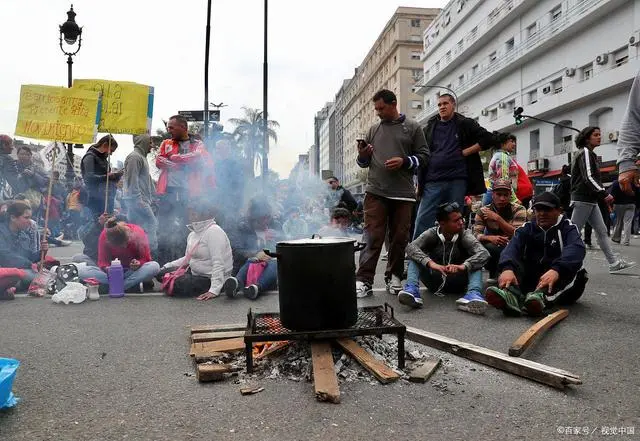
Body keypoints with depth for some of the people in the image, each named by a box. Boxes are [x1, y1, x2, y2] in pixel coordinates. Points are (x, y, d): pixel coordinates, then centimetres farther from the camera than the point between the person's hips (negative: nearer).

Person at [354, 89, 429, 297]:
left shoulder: (412, 127, 9)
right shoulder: (373, 129, 16)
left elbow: (423, 156, 5)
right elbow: (364, 162, 22)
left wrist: (404, 161, -11)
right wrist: (362, 156, 0)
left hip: (403, 193, -1)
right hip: (375, 192, 1)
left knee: (400, 237, 6)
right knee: (372, 237, -6)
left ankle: (394, 277, 20)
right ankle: (364, 280, -5)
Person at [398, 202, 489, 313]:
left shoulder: (465, 235, -10)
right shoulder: (432, 233, -9)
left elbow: (484, 253, -27)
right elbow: (411, 247, -26)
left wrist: (463, 266, -46)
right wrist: (430, 263, -44)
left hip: (456, 283, 0)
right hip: (434, 281, 0)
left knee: (475, 261, -21)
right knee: (415, 257, -19)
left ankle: (473, 294, -44)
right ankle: (411, 290, -40)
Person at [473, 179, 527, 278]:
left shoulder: (519, 210, -7)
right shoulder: (483, 211, -3)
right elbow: (476, 235, -15)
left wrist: (497, 218, -27)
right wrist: (490, 238, -36)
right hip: (493, 251, 1)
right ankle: (495, 276, -9)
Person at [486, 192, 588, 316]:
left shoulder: (568, 229, 1)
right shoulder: (527, 228, 7)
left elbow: (576, 249, -23)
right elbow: (512, 247, -15)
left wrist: (556, 270, -45)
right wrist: (507, 268, -39)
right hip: (529, 278, 2)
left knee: (577, 273, -29)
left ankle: (541, 297, -54)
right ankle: (512, 293, -51)